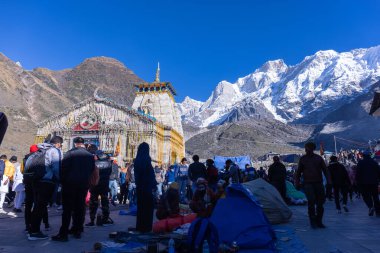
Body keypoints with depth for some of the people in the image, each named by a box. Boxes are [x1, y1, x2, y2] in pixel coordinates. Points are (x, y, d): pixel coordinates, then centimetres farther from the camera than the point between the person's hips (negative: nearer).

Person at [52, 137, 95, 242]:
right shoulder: (90, 156, 3)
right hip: (84, 185, 4)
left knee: (67, 209, 0)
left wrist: (62, 181, 2)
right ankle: (77, 230, 19)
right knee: (80, 208, 12)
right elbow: (92, 170, 6)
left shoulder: (70, 153, -7)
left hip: (70, 184, -3)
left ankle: (63, 234, 0)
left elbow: (64, 168, -8)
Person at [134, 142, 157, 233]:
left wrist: (138, 183, 18)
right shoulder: (146, 159, -15)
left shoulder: (137, 160, 6)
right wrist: (154, 185, -9)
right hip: (147, 186, -7)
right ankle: (146, 227, 6)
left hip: (139, 186, 7)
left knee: (140, 205, 15)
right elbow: (151, 173, -16)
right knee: (148, 206, 2)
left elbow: (136, 174, 11)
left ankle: (139, 226, 23)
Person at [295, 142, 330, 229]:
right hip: (308, 183, -2)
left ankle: (319, 221, 21)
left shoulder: (319, 158, 5)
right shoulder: (302, 159, 5)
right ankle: (313, 221, -2)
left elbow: (325, 170, 10)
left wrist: (328, 181, 0)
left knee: (320, 202, 5)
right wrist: (297, 183, 5)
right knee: (311, 201, -16)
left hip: (318, 183, 2)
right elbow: (298, 172, 11)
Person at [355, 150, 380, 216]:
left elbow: (358, 173, -6)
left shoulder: (360, 163, -3)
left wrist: (358, 182, 0)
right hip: (374, 183, 4)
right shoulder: (374, 162, 8)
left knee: (366, 196, 4)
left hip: (364, 183, -4)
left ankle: (370, 207, -20)